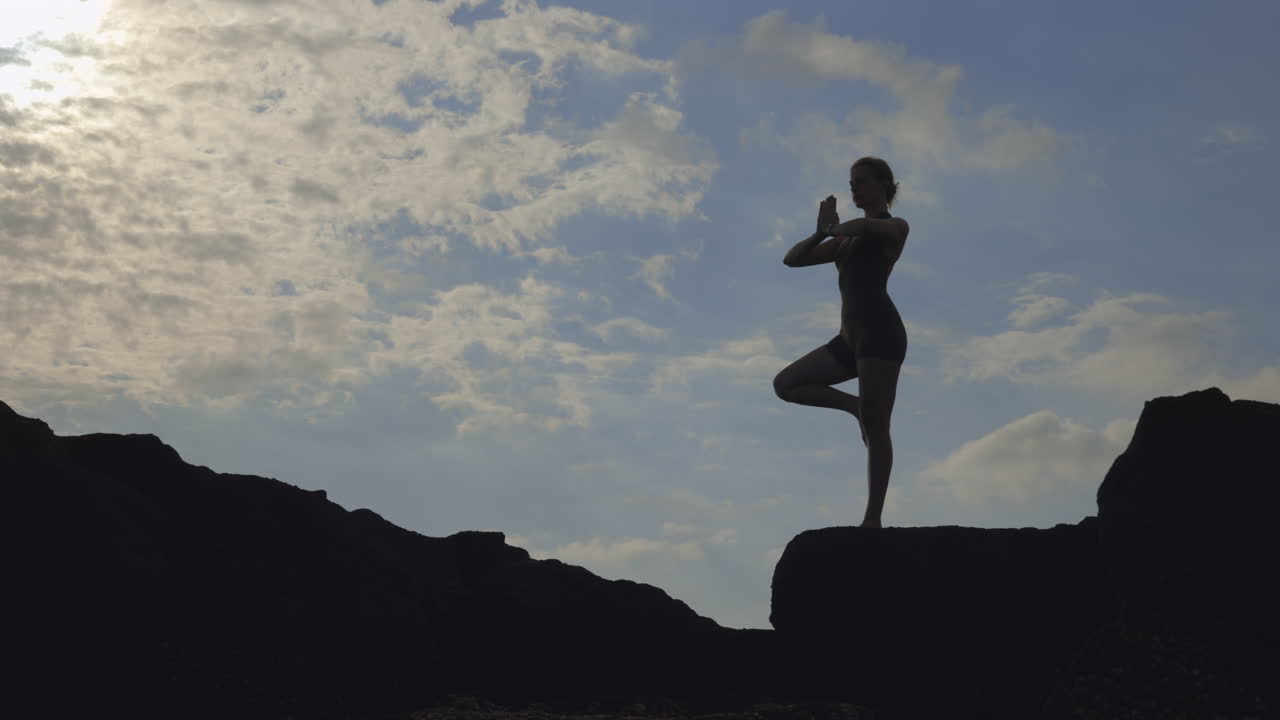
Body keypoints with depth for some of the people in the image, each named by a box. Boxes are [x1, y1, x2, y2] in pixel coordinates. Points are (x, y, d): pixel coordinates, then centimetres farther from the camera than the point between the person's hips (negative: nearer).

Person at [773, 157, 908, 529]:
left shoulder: (896, 227, 5)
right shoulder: (846, 241, 25)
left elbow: (864, 225, -20)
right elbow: (793, 259, 19)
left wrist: (835, 227, -1)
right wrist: (821, 233, 2)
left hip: (880, 331, -8)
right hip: (850, 338, 8)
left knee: (875, 428, -11)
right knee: (786, 384, 3)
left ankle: (873, 518, -11)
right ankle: (858, 407, 5)